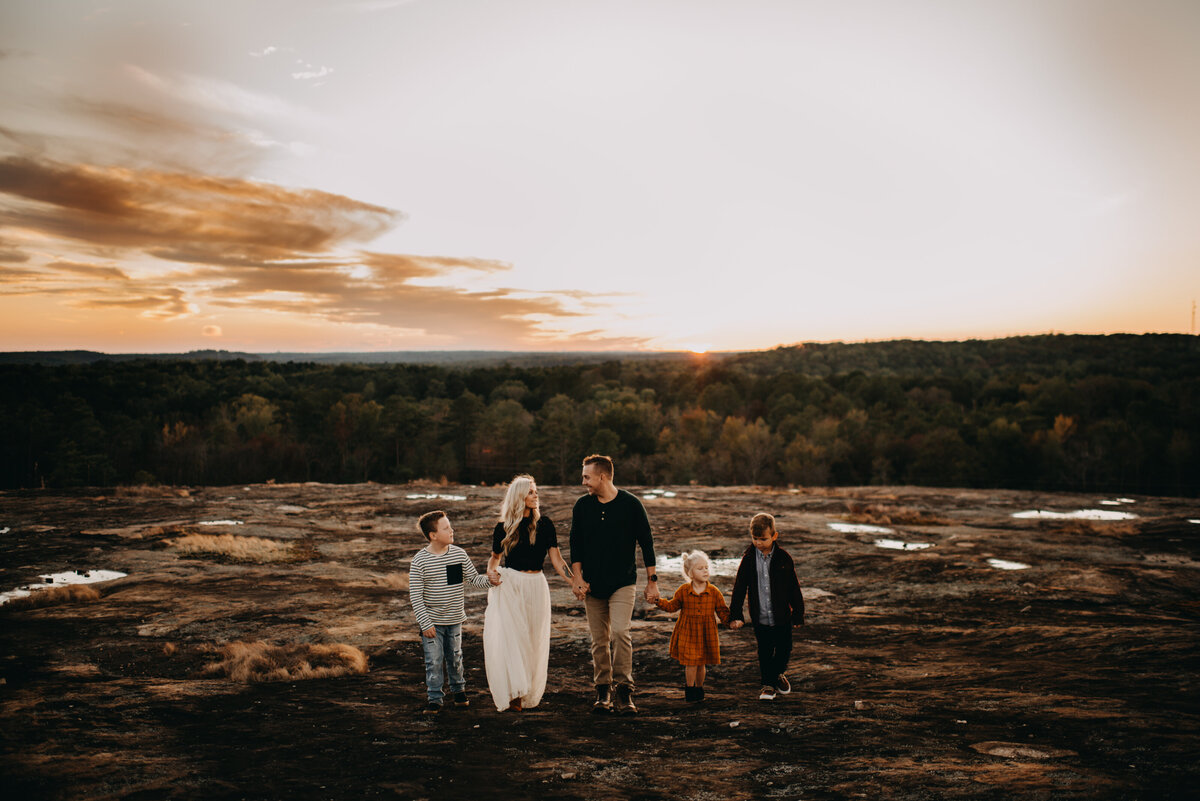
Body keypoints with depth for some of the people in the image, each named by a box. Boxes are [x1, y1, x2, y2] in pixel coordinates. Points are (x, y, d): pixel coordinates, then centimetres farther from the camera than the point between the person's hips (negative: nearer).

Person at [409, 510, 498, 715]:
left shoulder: (459, 554, -3)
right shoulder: (420, 560, -14)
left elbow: (474, 578, 5)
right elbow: (415, 595, -12)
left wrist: (490, 579, -15)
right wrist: (425, 623, -15)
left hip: (455, 620, 3)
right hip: (432, 621, -3)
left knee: (455, 657, 15)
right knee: (434, 661, 0)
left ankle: (458, 690, 37)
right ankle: (435, 699, 15)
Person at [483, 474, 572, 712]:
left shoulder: (544, 524, 2)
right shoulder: (503, 527, 3)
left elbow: (556, 559, 0)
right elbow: (495, 557, 17)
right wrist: (491, 571, -5)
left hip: (536, 587, 1)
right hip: (508, 586, -1)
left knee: (533, 642, 5)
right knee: (506, 638, -10)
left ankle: (528, 694, 17)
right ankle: (512, 692, -2)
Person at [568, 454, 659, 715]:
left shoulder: (631, 505, -5)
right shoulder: (582, 506, 4)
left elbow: (646, 543, 1)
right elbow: (575, 544, 7)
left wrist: (652, 580, 2)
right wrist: (577, 578, -3)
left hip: (623, 583, -3)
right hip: (593, 585, 3)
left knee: (620, 632, -18)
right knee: (599, 640, 6)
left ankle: (624, 691, -8)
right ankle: (603, 691, 19)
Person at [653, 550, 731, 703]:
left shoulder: (714, 592, -2)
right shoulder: (683, 590, -3)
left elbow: (722, 611, 4)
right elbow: (673, 606, 8)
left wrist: (731, 620, -11)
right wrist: (660, 602, -6)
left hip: (706, 633, 1)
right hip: (688, 633, -1)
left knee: (701, 663, 9)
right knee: (691, 662, -4)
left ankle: (699, 689, 29)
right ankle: (689, 689, 15)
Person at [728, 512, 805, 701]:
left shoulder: (784, 558, -8)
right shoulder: (748, 559, -6)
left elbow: (794, 588, 0)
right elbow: (739, 588, -2)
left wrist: (798, 614, 2)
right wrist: (735, 615, -5)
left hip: (782, 617, 0)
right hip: (760, 617, 0)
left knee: (784, 650, 12)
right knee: (765, 652, 10)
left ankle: (778, 674, 41)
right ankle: (768, 684, 29)